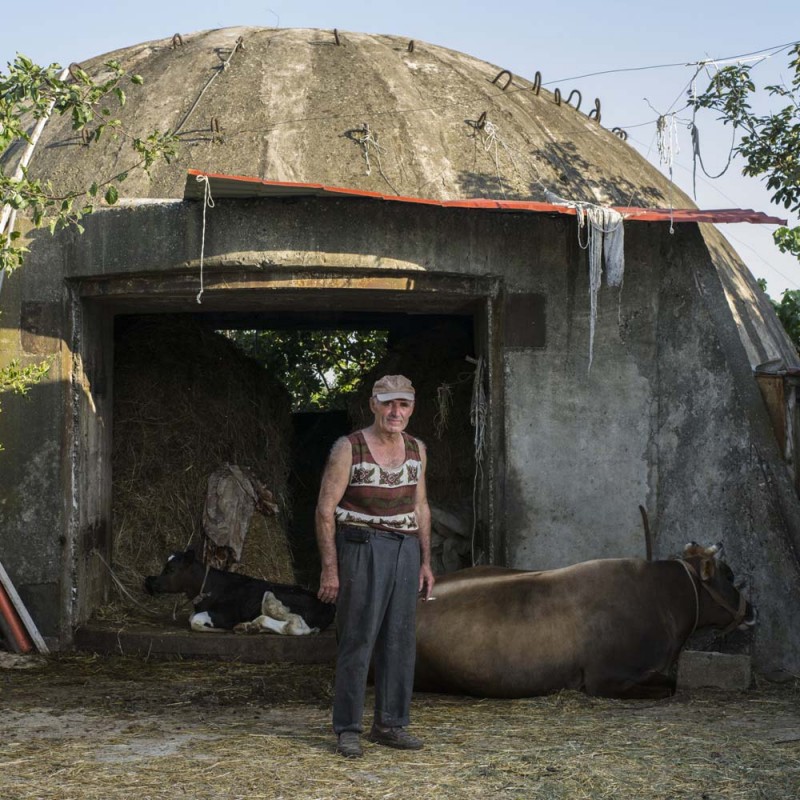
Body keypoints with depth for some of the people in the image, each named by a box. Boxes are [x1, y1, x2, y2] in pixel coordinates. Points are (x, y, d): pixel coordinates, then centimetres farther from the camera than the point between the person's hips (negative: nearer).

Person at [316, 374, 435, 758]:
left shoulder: (416, 450, 7)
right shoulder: (348, 449, -9)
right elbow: (325, 509, -9)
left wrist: (425, 562, 12)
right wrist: (329, 568, -13)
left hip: (406, 550, 5)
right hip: (362, 549, -5)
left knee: (399, 639, 5)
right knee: (358, 639, -7)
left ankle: (390, 724, 14)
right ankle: (347, 730, 0)